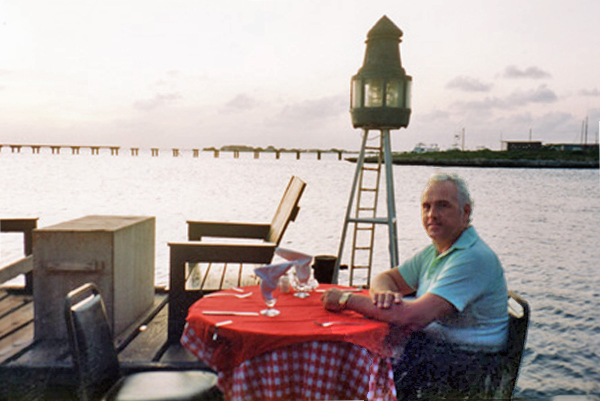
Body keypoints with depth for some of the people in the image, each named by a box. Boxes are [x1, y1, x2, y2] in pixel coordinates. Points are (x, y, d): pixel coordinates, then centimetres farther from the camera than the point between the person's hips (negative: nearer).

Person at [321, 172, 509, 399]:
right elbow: (386, 278, 14)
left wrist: (346, 299, -22)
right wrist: (384, 293, -13)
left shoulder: (474, 258, -22)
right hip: (432, 346, 9)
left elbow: (414, 317, -30)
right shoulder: (434, 252, 10)